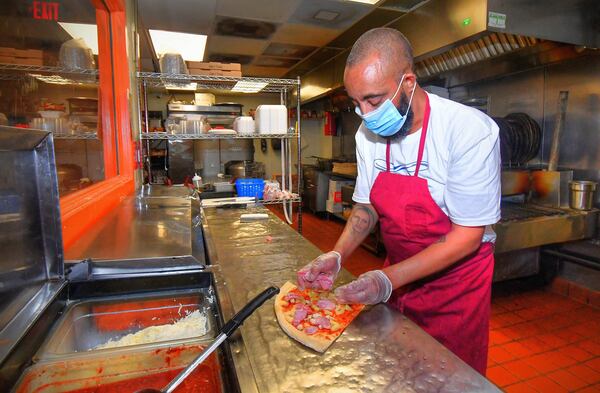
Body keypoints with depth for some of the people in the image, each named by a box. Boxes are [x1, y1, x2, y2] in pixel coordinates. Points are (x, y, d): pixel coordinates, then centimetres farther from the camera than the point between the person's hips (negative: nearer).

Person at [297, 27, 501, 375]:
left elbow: (467, 236, -23)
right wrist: (336, 256, -14)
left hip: (456, 281, -4)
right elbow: (367, 207, 2)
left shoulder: (471, 132, -25)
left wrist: (388, 280, -30)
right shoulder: (368, 134, -8)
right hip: (398, 276, 5)